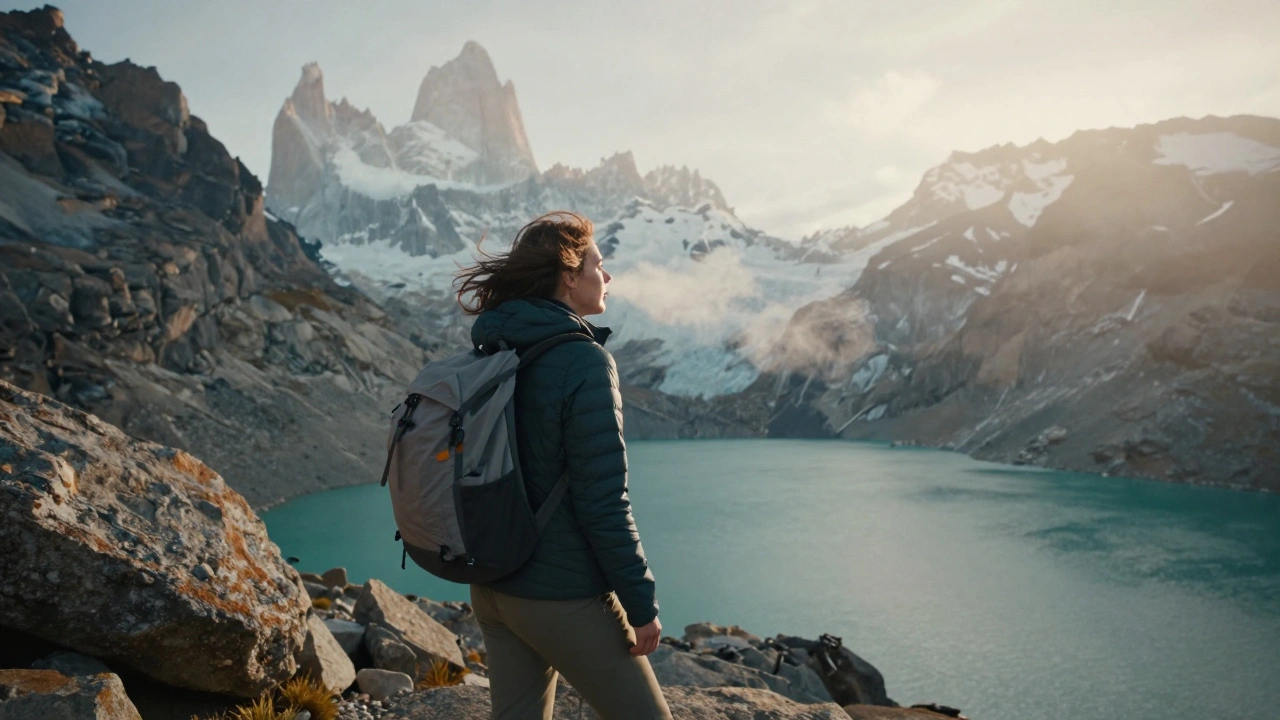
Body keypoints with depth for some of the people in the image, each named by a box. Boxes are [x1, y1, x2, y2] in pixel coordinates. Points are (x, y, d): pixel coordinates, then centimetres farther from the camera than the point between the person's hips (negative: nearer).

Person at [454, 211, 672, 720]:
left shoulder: (491, 355, 5)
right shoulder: (584, 362, -18)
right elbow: (603, 502, -21)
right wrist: (641, 604, -12)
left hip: (493, 588, 8)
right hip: (562, 597, -8)